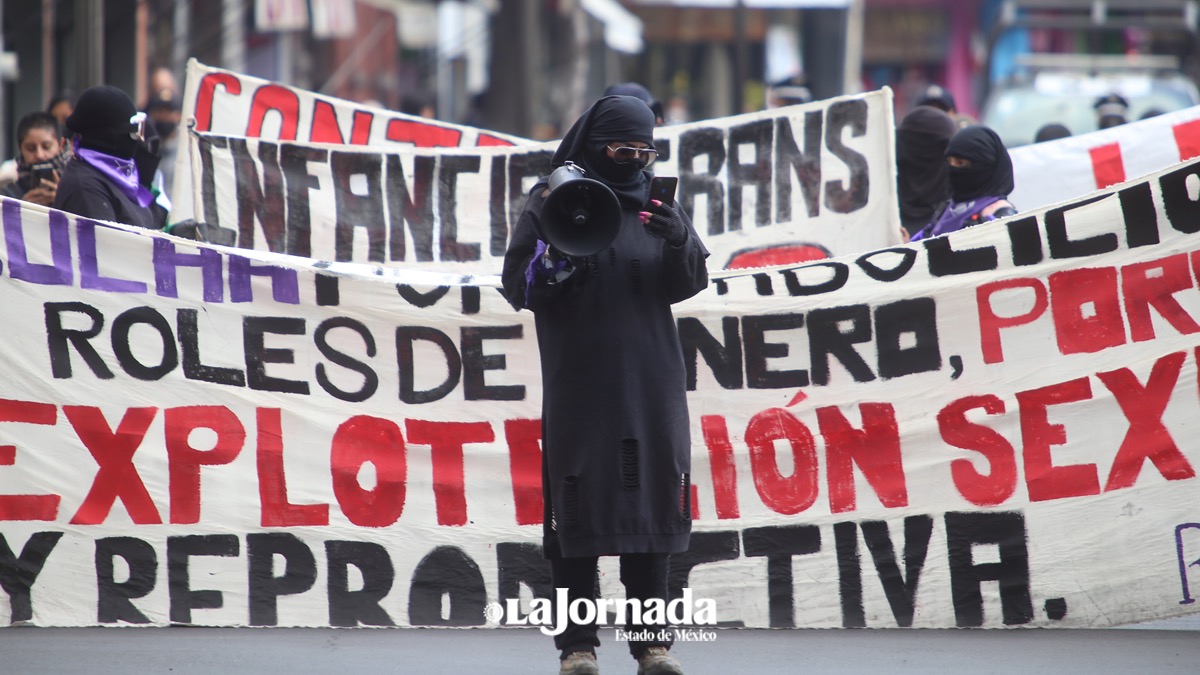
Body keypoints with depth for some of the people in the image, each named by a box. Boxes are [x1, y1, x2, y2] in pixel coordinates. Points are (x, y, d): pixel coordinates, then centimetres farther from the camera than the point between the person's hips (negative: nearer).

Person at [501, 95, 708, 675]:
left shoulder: (657, 205, 11)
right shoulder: (552, 202, 3)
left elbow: (688, 285, 5)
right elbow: (516, 285, 1)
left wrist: (681, 243, -14)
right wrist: (553, 262, -19)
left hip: (651, 382, 3)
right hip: (578, 383, -3)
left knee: (652, 501, 2)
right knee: (576, 508, -4)